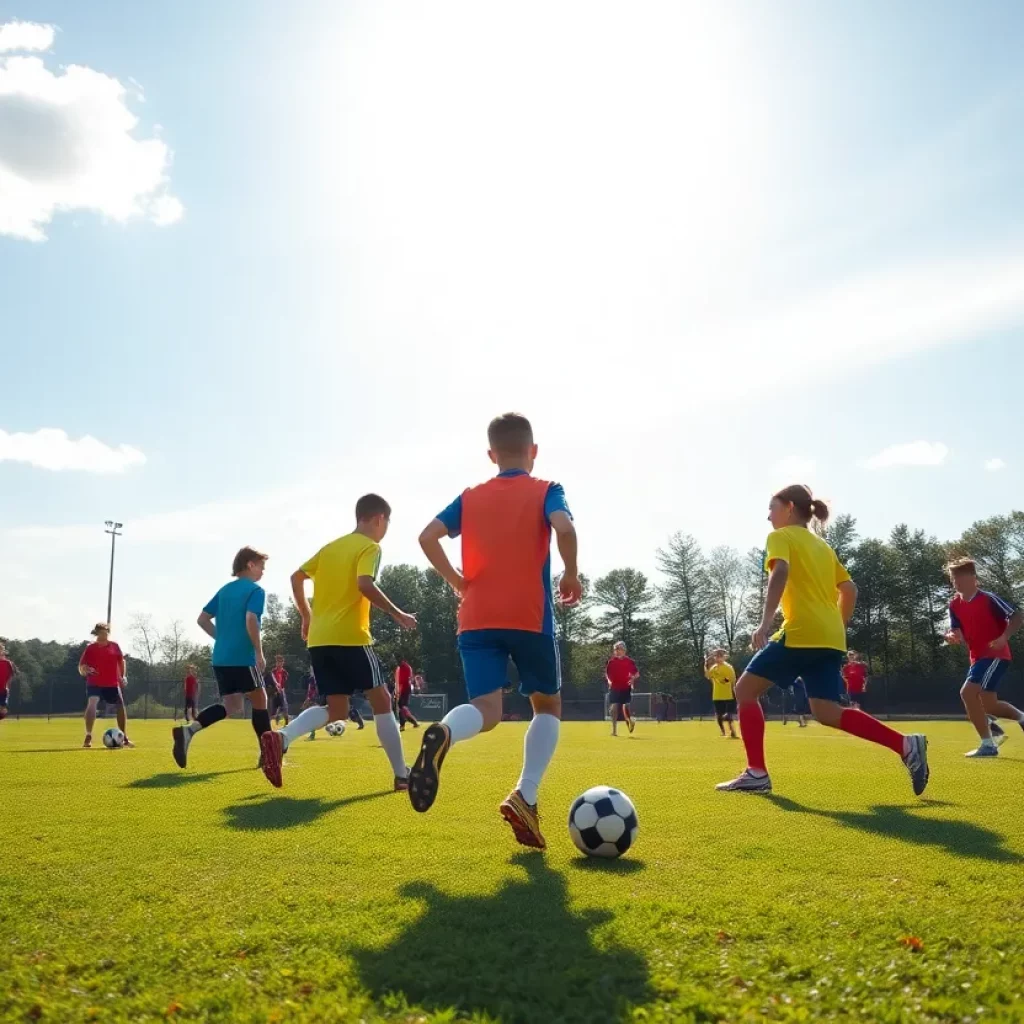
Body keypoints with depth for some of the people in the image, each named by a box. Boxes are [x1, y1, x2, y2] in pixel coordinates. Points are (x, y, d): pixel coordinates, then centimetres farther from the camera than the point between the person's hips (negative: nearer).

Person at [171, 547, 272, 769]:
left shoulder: (224, 590, 17)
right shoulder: (256, 590, -6)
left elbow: (202, 619, 15)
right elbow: (251, 621, -21)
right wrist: (260, 653, -15)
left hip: (221, 658, 7)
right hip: (243, 658, -7)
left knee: (232, 705, 10)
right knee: (259, 701, 8)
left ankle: (188, 730, -12)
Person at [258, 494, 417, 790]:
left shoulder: (331, 546, 19)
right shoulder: (370, 547, -3)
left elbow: (296, 577, 20)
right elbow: (365, 585, -20)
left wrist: (307, 616, 27)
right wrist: (398, 615, -14)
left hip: (319, 639, 7)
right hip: (350, 637, -7)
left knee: (337, 711, 11)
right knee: (381, 700, 5)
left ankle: (281, 738, -13)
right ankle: (402, 775, 7)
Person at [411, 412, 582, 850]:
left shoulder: (470, 497, 13)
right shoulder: (546, 491, 3)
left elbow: (428, 537, 1)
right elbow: (565, 529, -18)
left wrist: (457, 582, 12)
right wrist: (571, 575, -2)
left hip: (476, 618, 3)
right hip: (529, 617, -2)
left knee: (486, 709, -3)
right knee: (548, 704, 15)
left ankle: (443, 734, -40)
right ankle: (525, 797, -2)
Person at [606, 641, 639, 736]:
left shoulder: (629, 661, -1)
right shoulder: (611, 661, 3)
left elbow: (637, 673, 3)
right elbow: (607, 673, 12)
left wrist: (633, 678, -17)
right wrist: (609, 680, -8)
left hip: (626, 688, -2)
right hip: (614, 688, 2)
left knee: (625, 707, -13)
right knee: (614, 708, -3)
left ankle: (629, 720, 20)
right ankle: (614, 730, 5)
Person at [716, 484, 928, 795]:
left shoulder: (781, 537, 3)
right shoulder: (822, 545, 26)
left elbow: (780, 573, -18)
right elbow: (850, 589, 23)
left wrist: (765, 622, -27)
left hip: (801, 633, -8)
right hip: (829, 637, 8)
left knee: (746, 688, 2)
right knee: (827, 711, 8)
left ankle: (756, 773, -4)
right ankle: (906, 745, -5)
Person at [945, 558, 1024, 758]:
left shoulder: (988, 599, -14)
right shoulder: (954, 605, 6)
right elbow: (956, 633, 7)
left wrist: (1004, 638, -26)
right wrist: (952, 636, -18)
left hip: (995, 655, -8)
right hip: (977, 657, 8)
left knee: (967, 692, -22)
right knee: (987, 704, 13)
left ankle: (988, 745, -14)